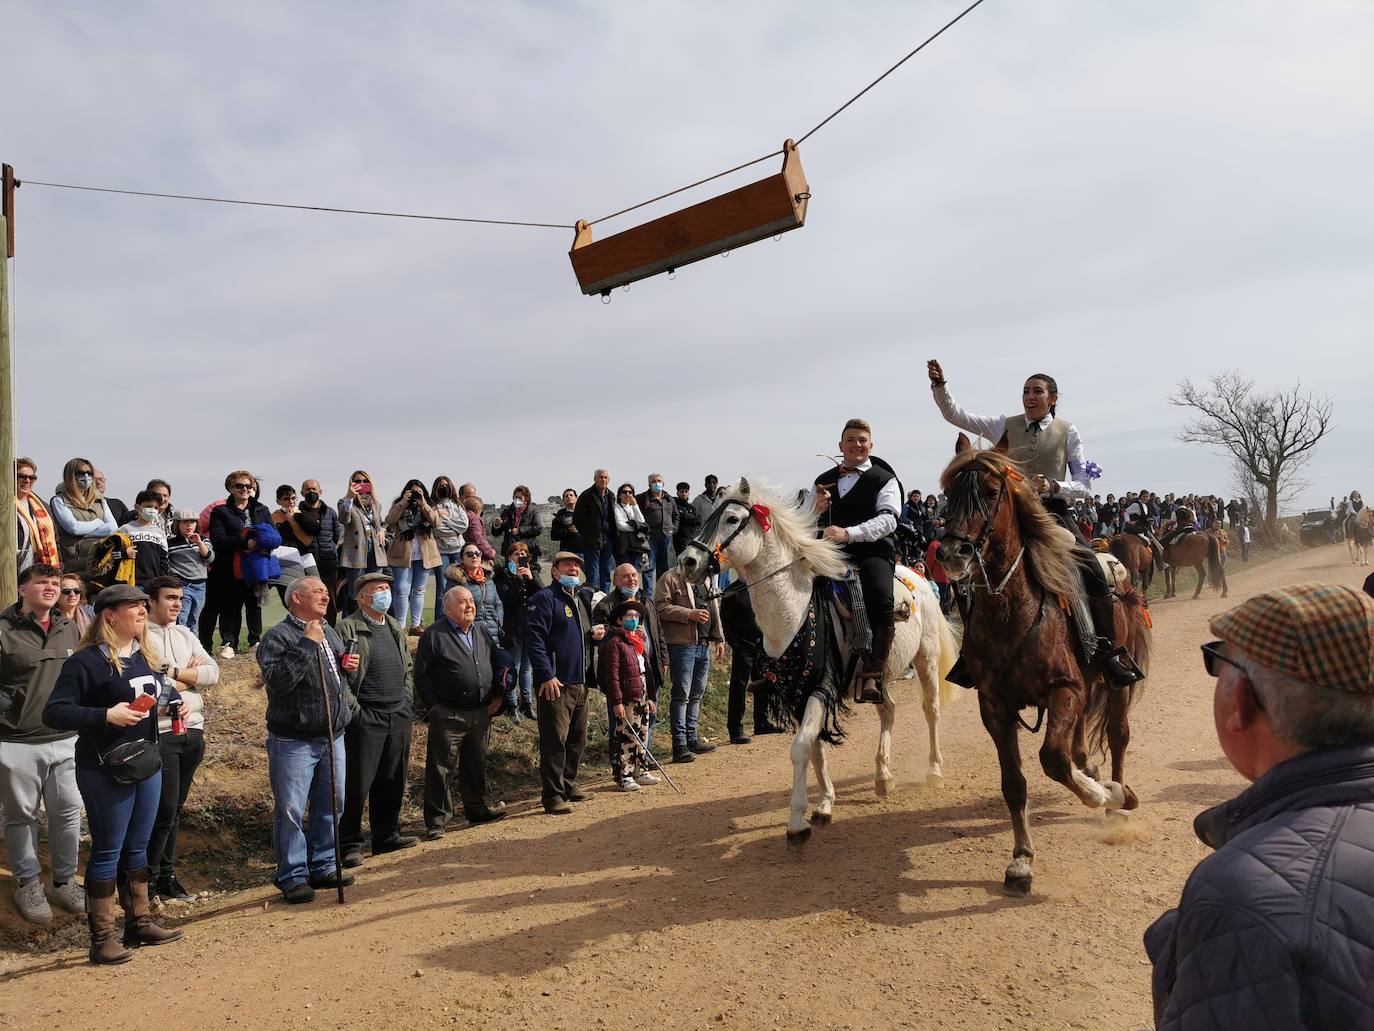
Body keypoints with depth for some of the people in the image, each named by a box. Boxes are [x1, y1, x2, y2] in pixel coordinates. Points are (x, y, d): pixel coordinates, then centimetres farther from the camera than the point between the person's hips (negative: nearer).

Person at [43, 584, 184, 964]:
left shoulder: (146, 656, 9)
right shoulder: (86, 661, -15)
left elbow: (161, 690, 26)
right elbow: (54, 713, -19)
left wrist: (175, 701, 4)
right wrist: (106, 715, -28)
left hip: (147, 763, 7)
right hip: (105, 771, -7)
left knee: (137, 848, 17)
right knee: (107, 851, 1)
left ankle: (140, 922, 29)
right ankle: (101, 938, 13)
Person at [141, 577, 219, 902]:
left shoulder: (185, 634, 14)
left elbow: (213, 673, 4)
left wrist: (173, 673, -9)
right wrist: (192, 674, -5)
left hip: (193, 730, 6)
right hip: (161, 732, -6)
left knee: (176, 807, 13)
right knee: (165, 807, -5)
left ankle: (166, 874, 23)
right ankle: (147, 876, 10)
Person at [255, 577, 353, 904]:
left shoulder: (329, 632, 14)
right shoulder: (278, 637, -10)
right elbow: (277, 679, -25)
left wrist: (348, 666, 6)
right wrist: (307, 644, -24)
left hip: (332, 736, 8)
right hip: (293, 740, -7)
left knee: (330, 804, 14)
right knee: (291, 810, -2)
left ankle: (322, 867, 26)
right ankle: (293, 877, 9)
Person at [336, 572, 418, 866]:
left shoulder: (396, 628, 16)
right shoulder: (348, 629, -8)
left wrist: (407, 703, 13)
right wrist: (354, 709, -15)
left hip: (399, 717, 7)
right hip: (366, 718, -7)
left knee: (393, 782, 13)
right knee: (357, 784, -1)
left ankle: (387, 836, 26)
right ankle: (350, 844, 9)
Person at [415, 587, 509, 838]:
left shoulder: (481, 633, 13)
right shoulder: (434, 635, -7)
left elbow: (500, 664, 22)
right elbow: (421, 675, -8)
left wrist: (498, 695, 12)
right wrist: (433, 707, -11)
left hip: (480, 714, 6)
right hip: (448, 715, -6)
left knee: (476, 765, 16)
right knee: (441, 769, -1)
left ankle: (477, 810, 30)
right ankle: (437, 821, 7)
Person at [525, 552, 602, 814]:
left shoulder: (582, 598, 19)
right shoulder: (545, 598, -8)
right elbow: (534, 637, -17)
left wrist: (595, 633, 6)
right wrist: (546, 675, -23)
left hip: (581, 682, 9)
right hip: (556, 683, -8)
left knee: (577, 739, 16)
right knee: (555, 740, -6)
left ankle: (569, 785, 29)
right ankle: (552, 796, -1)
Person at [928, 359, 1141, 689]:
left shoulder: (1068, 432, 4)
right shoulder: (1007, 426, 6)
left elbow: (1084, 485, 3)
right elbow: (954, 415, 0)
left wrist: (1053, 486, -16)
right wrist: (939, 384, -15)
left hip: (1054, 516, -1)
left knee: (1093, 572, -18)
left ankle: (1108, 651, -2)